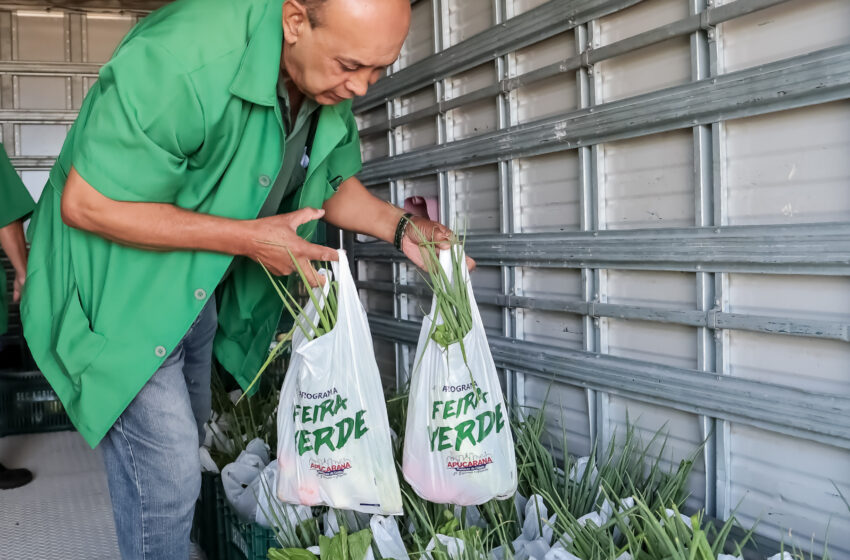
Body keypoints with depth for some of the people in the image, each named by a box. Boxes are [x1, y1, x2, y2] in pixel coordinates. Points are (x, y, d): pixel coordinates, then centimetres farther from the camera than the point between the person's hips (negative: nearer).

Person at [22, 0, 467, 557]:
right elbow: (86, 204, -30)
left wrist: (399, 226, -14)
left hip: (198, 285, 8)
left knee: (192, 438, 22)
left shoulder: (333, 82, -10)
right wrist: (248, 238, -28)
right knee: (166, 467, -10)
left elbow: (333, 181, 7)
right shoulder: (182, 62, -35)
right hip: (117, 278, -7)